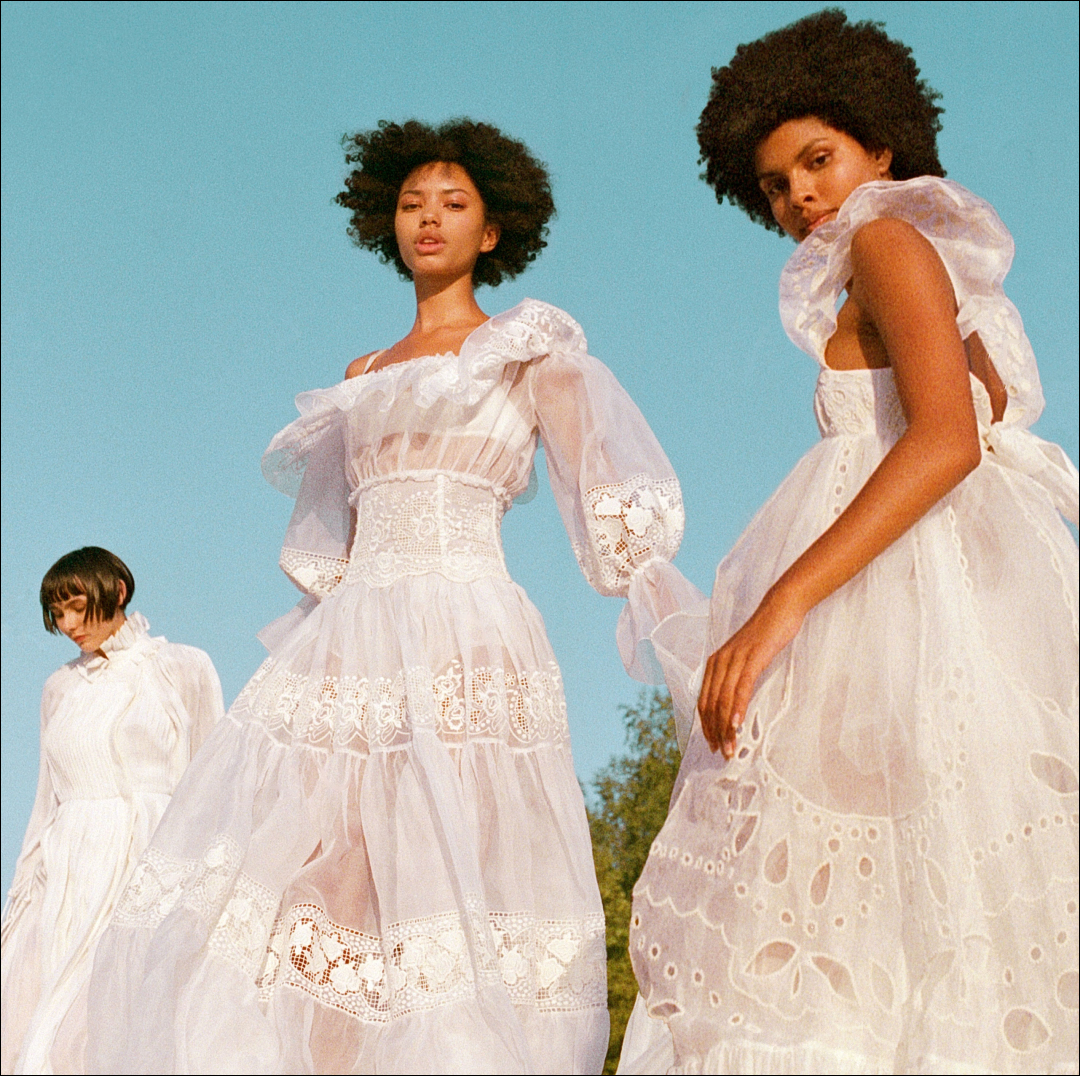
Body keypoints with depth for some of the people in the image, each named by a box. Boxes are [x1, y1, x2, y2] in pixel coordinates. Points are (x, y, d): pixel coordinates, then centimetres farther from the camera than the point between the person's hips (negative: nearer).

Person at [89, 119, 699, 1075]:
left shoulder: (528, 349, 10)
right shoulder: (365, 377, 24)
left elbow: (608, 504, 1)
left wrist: (678, 639, -10)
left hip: (465, 633, -5)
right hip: (349, 642, 5)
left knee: (452, 881, -14)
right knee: (274, 885, -8)